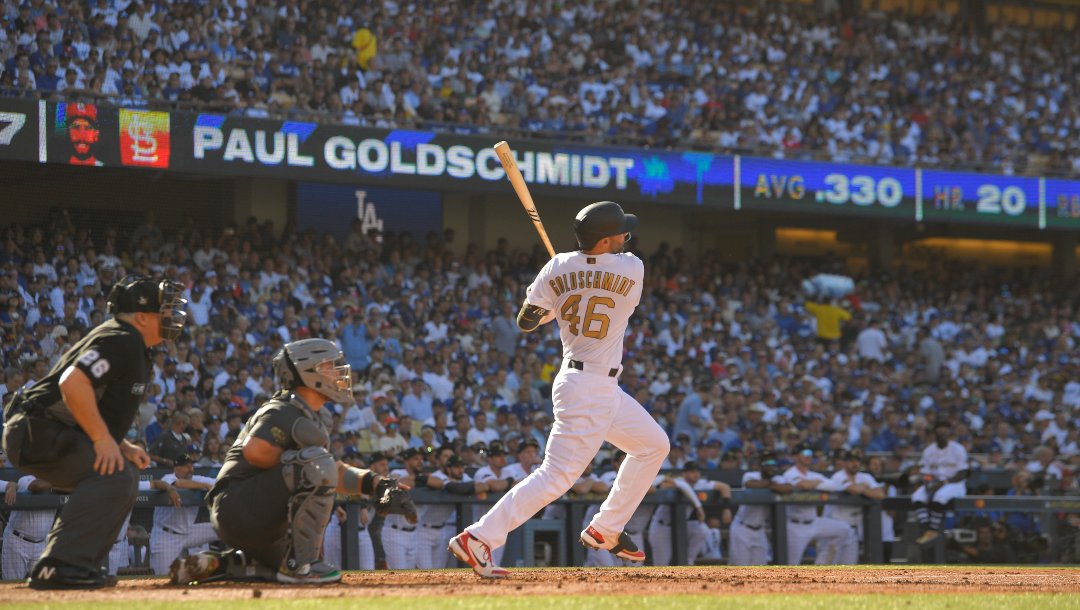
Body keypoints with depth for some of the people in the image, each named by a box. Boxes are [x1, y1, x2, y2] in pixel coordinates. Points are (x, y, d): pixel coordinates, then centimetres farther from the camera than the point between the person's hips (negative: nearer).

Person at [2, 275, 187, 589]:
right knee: (113, 476, -24)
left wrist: (122, 446, 10)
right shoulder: (121, 340, -14)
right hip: (37, 431, -11)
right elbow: (72, 382, -29)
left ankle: (83, 564, 13)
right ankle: (61, 565, -28)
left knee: (125, 476, 18)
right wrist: (103, 439, -25)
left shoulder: (131, 347, 20)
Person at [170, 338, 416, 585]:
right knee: (318, 463, -24)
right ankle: (299, 565, -23)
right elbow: (254, 451, -29)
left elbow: (335, 472, 18)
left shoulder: (311, 419, 19)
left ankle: (216, 564, 20)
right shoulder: (284, 412, -12)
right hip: (237, 507, -10)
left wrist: (376, 484, 4)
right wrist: (297, 459, -15)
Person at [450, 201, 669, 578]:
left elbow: (525, 321, 5)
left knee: (654, 444, 22)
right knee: (558, 475, -11)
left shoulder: (558, 268, 0)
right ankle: (478, 539, -18)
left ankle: (604, 530, 27)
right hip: (590, 389, -8)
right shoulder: (632, 269, -12)